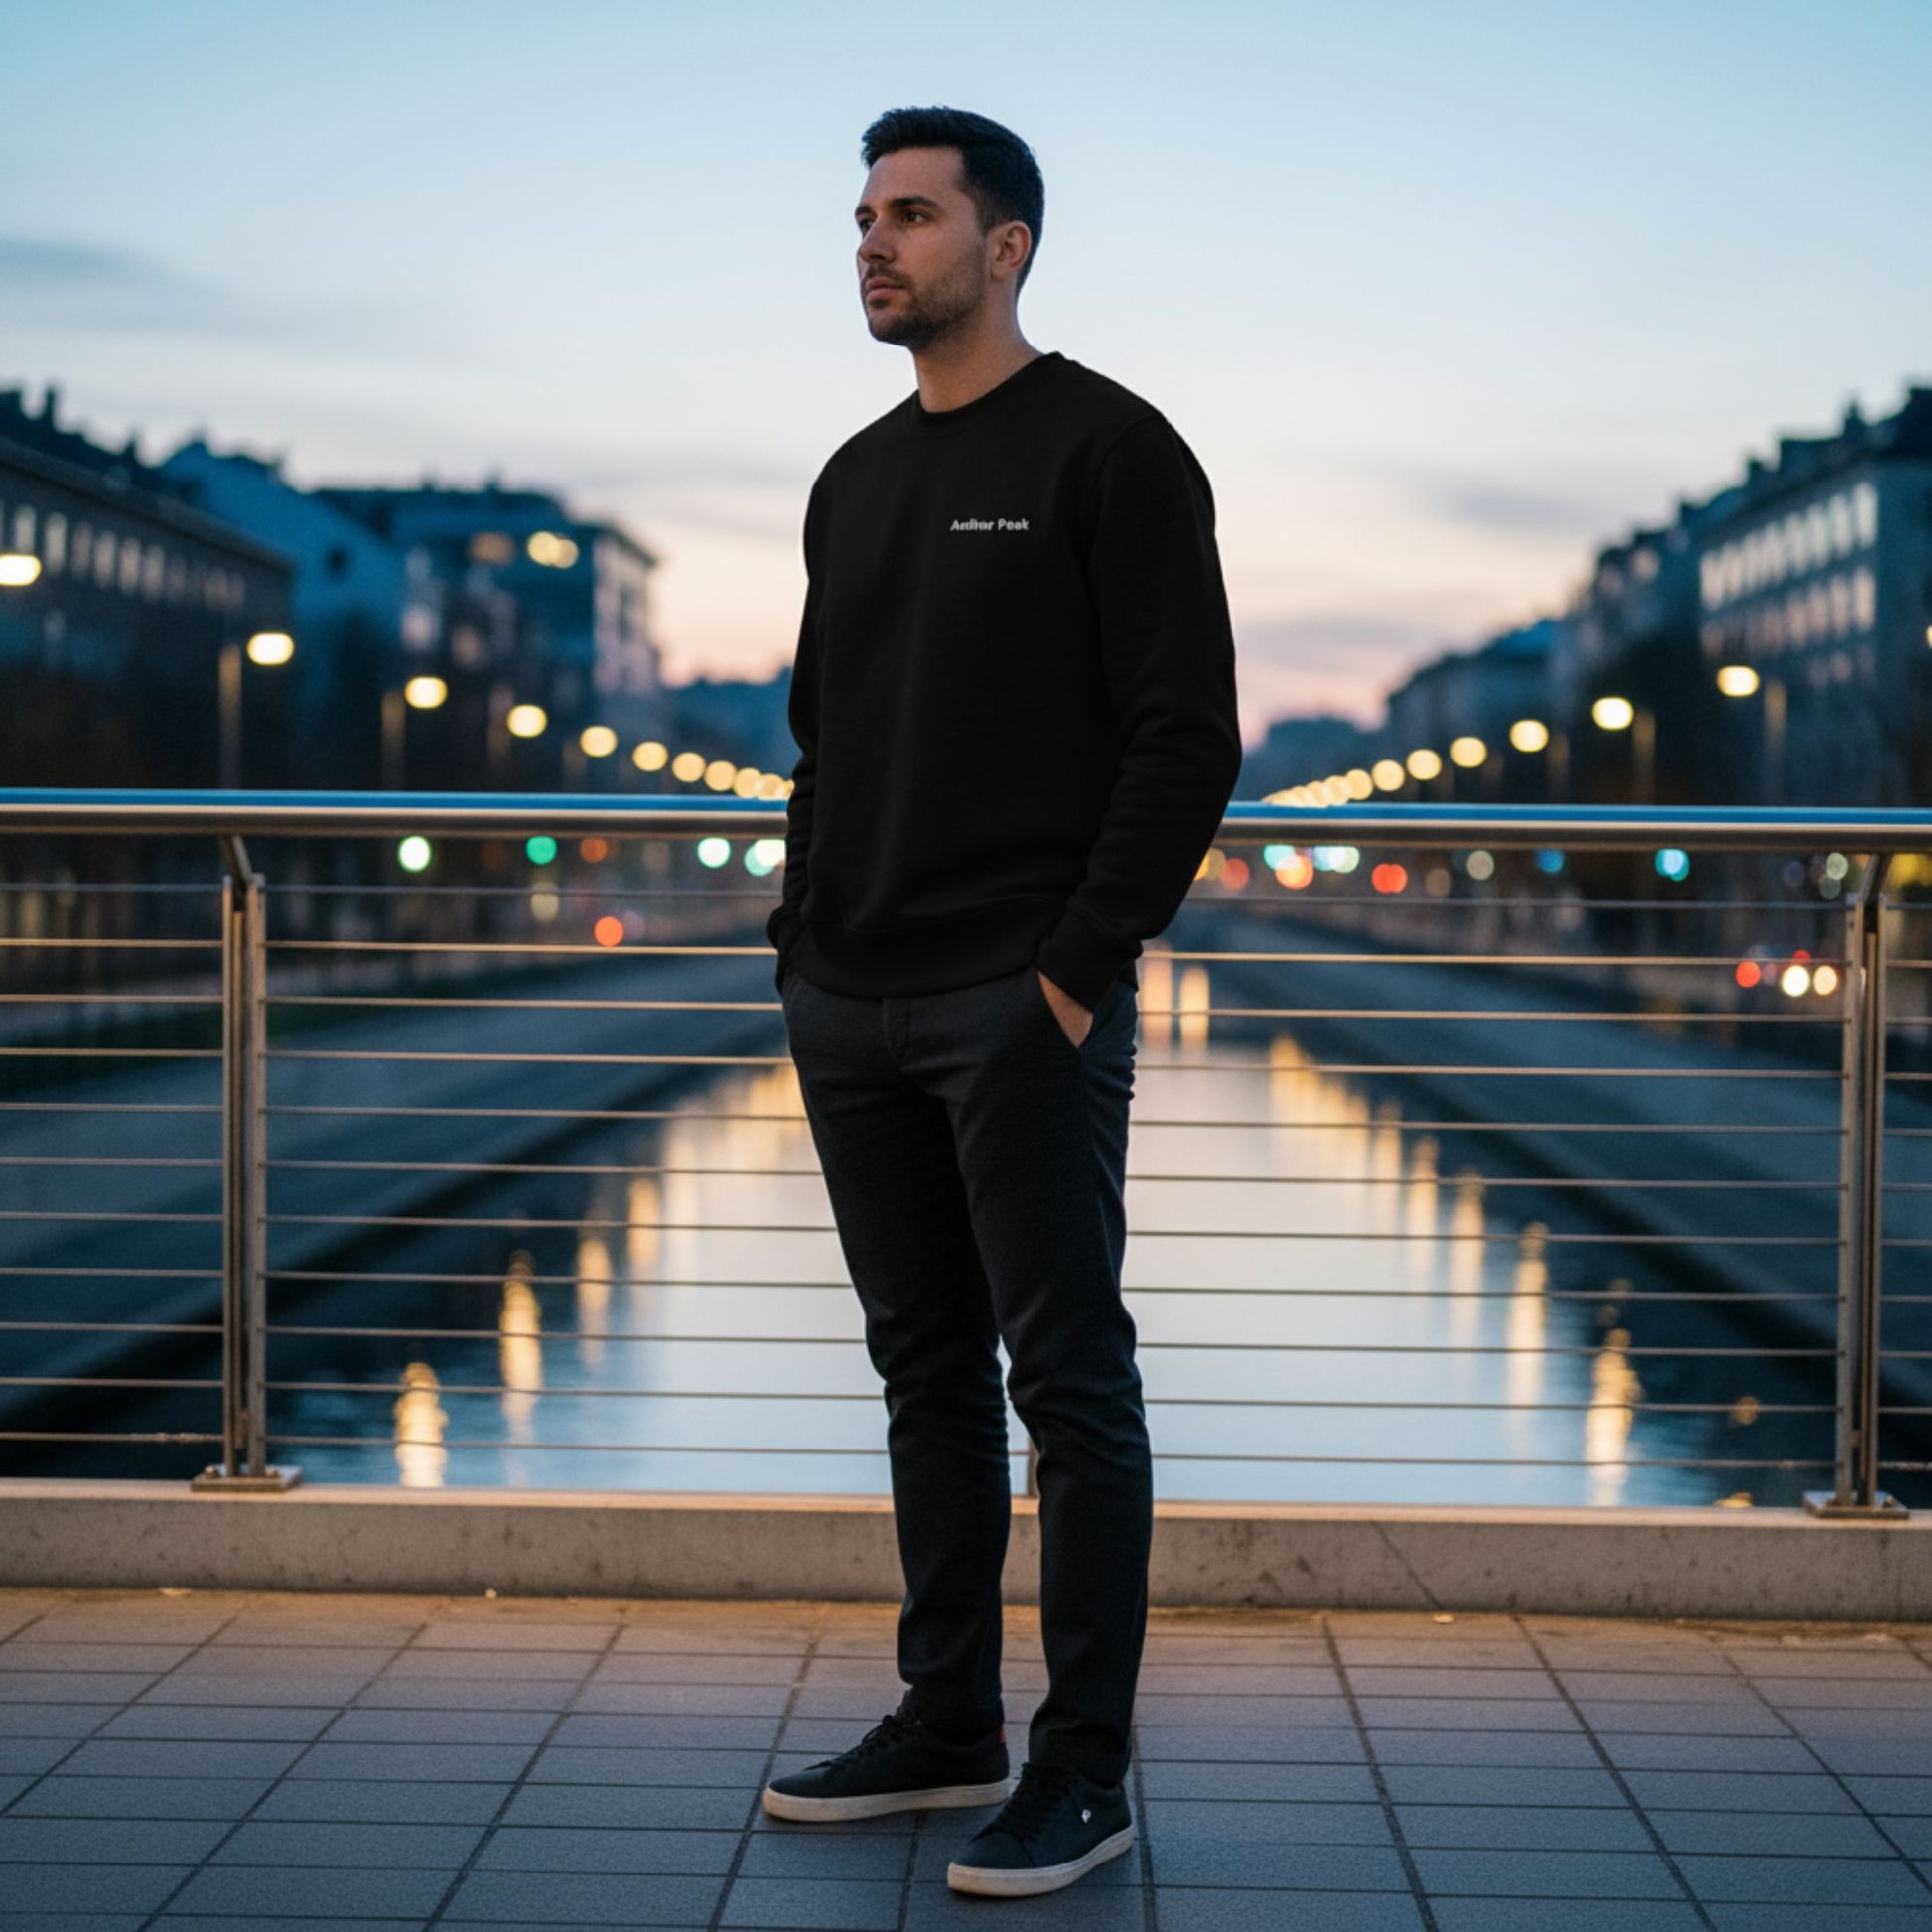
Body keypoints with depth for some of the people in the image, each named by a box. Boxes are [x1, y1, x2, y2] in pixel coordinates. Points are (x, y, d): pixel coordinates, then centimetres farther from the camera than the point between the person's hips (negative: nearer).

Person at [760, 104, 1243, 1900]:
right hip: (854, 1013, 8)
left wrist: (1076, 972, -16)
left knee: (1067, 1382, -2)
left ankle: (1083, 1767, 5)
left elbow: (1187, 740, -12)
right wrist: (804, 941, 11)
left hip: (1023, 1009, -8)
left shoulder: (1108, 451, -7)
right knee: (927, 1374, 14)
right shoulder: (854, 480, 16)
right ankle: (946, 1720, 25)